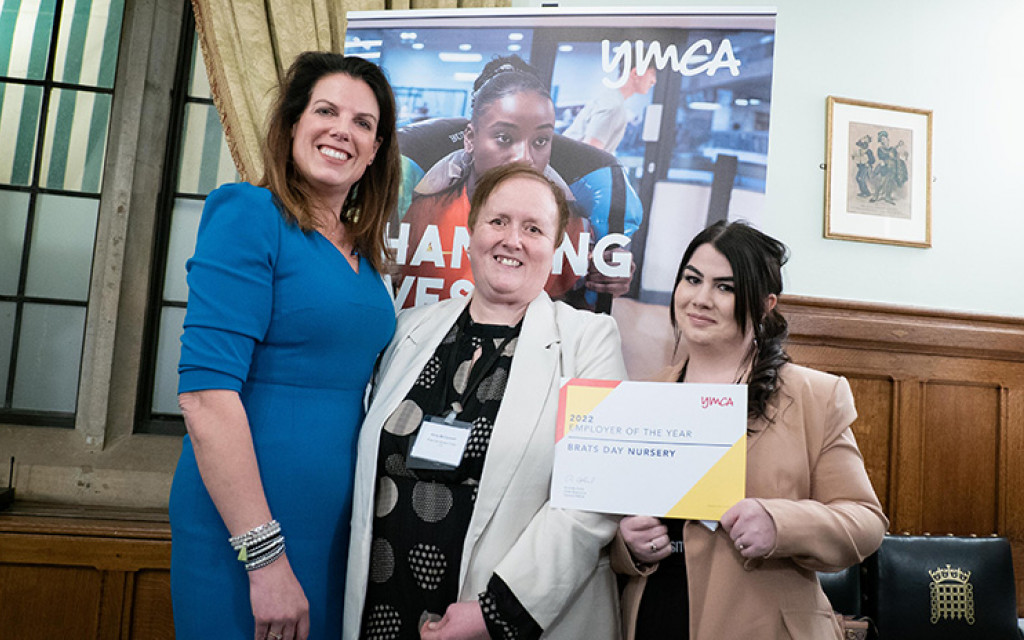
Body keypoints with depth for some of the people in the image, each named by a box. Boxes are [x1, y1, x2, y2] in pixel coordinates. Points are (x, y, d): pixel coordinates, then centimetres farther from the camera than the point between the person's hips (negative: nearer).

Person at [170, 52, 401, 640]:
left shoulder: (364, 255, 10)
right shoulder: (249, 215, -10)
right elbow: (205, 391, -19)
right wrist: (264, 556, -20)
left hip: (340, 527, 7)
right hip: (243, 528, -7)